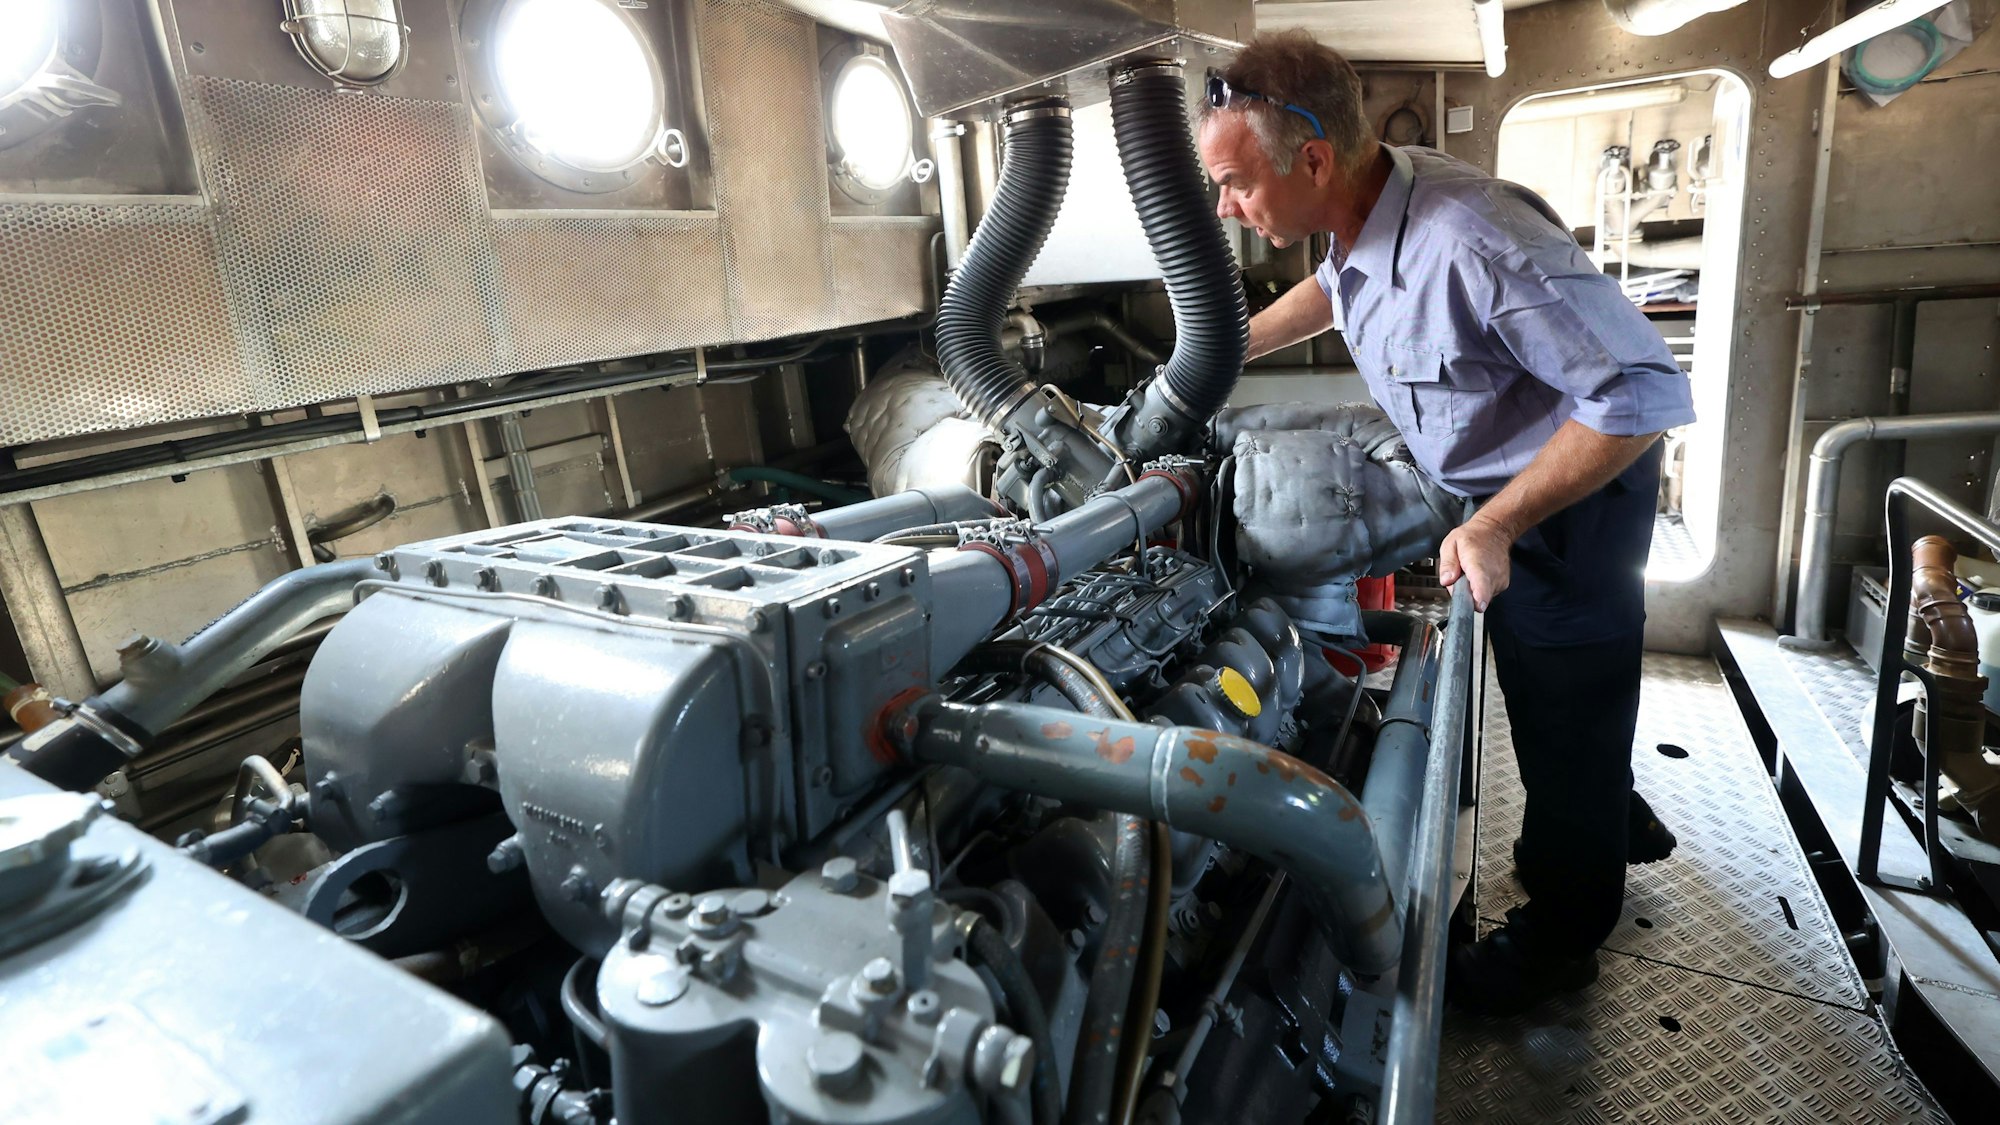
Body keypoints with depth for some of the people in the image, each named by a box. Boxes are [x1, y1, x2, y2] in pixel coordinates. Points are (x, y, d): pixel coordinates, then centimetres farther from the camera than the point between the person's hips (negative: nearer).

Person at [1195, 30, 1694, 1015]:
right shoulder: (1363, 210, -10)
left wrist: (1496, 524, -30)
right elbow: (1334, 285, 16)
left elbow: (1645, 395, -31)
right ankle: (1616, 823, 52)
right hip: (1497, 489, 8)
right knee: (1537, 684, 25)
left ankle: (1561, 936, 31)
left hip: (1575, 494, -8)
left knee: (1565, 711, 8)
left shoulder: (1476, 246, -37)